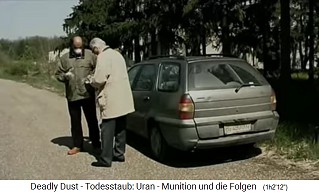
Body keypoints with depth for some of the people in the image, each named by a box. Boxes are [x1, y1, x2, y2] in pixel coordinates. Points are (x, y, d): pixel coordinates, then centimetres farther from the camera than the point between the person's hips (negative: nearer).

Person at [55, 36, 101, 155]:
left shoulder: (90, 55, 1)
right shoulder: (64, 58, 7)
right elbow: (58, 74, 10)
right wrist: (65, 76, -11)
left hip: (88, 94, -2)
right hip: (72, 95, 2)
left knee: (92, 120, 7)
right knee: (75, 122, 10)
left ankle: (95, 142, 22)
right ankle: (77, 145, 21)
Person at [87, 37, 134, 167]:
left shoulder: (103, 57, -13)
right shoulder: (117, 54, 17)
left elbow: (99, 79, -20)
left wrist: (91, 81, 1)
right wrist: (95, 80, 21)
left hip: (111, 100, -9)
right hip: (122, 98, 9)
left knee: (107, 130, -3)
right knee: (120, 128, 15)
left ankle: (105, 159, 1)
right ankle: (119, 154, 24)